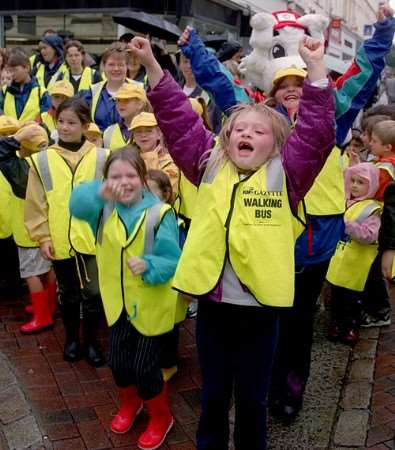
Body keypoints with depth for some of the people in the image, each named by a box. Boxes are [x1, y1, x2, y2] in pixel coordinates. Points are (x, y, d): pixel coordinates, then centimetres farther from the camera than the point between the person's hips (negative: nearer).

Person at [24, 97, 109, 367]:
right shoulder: (42, 160, -1)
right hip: (60, 241, 1)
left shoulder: (101, 158, -4)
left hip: (95, 239, -1)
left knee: (93, 292, 10)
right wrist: (42, 237, -3)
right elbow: (36, 204, 1)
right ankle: (72, 338, 37)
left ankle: (91, 341, 30)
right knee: (68, 293, 17)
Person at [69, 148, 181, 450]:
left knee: (144, 366, 3)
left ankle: (161, 417, 30)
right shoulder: (104, 208, -4)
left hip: (151, 305, -4)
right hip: (118, 301, 5)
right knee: (118, 361, 16)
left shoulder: (159, 213, -16)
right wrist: (100, 193, -45)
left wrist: (149, 266, -37)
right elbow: (77, 205, -26)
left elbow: (172, 261, -18)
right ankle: (130, 404, 46)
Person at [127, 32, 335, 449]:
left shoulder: (284, 173, -2)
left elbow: (316, 132, -12)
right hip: (212, 297, 2)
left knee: (252, 396, 17)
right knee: (213, 391, 20)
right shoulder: (211, 165, 3)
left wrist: (315, 68, -17)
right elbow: (179, 119, 1)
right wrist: (152, 65, -5)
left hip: (260, 301, -2)